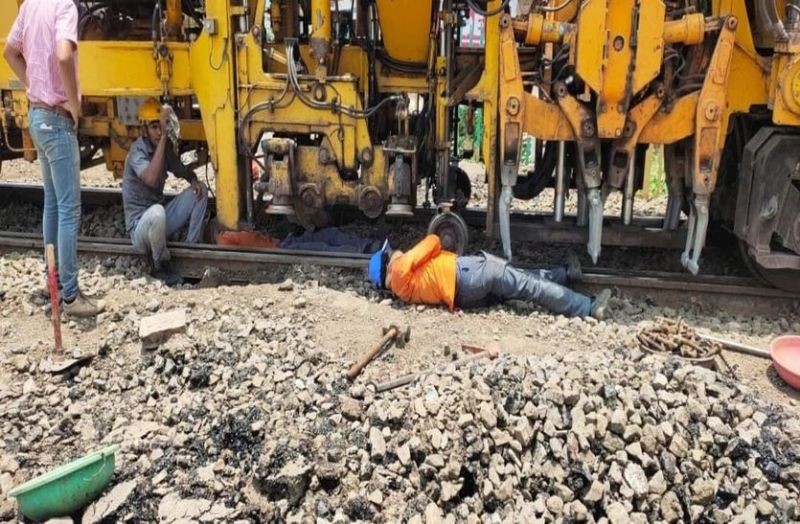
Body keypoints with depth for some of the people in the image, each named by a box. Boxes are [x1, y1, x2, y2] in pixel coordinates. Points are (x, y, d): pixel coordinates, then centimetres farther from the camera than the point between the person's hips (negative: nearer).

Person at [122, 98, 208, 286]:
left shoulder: (165, 147, 1)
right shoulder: (137, 152, -20)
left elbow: (182, 170, 17)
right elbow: (151, 179, -40)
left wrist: (194, 181, -7)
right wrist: (163, 138, -39)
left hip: (159, 220, 7)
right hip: (139, 227, -7)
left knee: (200, 190, -1)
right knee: (157, 212, -39)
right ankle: (161, 265, -12)